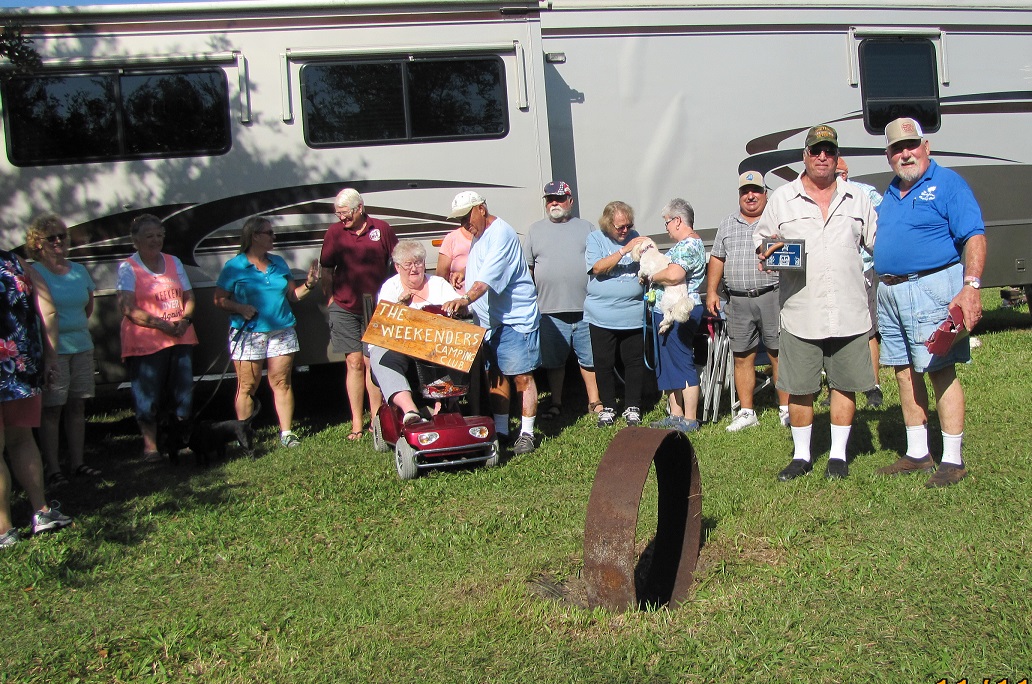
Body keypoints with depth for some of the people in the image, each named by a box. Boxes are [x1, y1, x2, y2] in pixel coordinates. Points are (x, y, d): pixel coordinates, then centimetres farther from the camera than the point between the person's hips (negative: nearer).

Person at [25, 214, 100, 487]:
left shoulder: (79, 270, 12)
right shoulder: (35, 274, -5)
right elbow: (47, 312, -18)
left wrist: (77, 326, 13)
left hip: (82, 346, 5)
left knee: (77, 406, 8)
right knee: (52, 409, -2)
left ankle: (77, 463, 16)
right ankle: (53, 469, 1)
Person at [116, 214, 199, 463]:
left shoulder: (174, 262, 14)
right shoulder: (127, 268, -2)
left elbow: (189, 297, 15)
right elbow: (129, 309, -11)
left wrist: (185, 319, -6)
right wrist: (161, 324, -19)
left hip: (181, 338, 5)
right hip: (145, 341, -5)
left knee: (183, 390, 6)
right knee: (148, 395, 0)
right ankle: (150, 444, 11)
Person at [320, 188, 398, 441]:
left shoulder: (381, 229, 0)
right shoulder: (334, 233, 3)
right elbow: (326, 270, 10)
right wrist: (330, 298, 3)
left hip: (375, 309, -1)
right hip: (345, 309, 1)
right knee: (355, 363, 2)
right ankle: (356, 424, 7)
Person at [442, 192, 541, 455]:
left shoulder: (501, 233, -15)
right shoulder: (478, 237, 17)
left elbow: (489, 276, -30)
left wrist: (465, 298, -41)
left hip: (516, 318, -9)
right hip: (489, 321, 9)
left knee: (522, 376, -6)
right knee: (495, 376, 11)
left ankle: (526, 433, 1)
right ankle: (500, 431, 19)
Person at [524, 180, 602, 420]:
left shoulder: (586, 228, 9)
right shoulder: (535, 230, 10)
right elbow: (526, 268, 11)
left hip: (585, 309, -1)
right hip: (550, 310, 1)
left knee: (589, 359, 5)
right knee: (554, 361, 8)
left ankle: (595, 401, 16)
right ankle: (556, 403, 21)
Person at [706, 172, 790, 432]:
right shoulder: (727, 225, 16)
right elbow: (717, 259, 18)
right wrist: (711, 292, 10)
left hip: (772, 296, -3)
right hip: (738, 301, 4)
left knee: (779, 354, -2)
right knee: (742, 357, 6)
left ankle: (786, 410, 8)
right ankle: (746, 412, 14)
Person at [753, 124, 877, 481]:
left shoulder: (857, 198, 12)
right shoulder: (781, 198, 7)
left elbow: (878, 241, 15)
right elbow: (760, 236, 12)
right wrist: (766, 250, -9)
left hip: (848, 313, 1)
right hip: (800, 314, -1)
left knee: (844, 384, 6)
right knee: (799, 388, 4)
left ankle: (838, 454, 20)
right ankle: (801, 455, 19)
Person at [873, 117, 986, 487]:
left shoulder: (947, 183, -3)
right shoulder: (890, 194, 18)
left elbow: (974, 237, -12)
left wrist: (971, 286, -22)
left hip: (931, 287, -7)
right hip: (890, 292, 7)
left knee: (941, 372, -6)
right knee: (905, 373, 10)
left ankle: (952, 460, 0)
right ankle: (917, 453, 19)